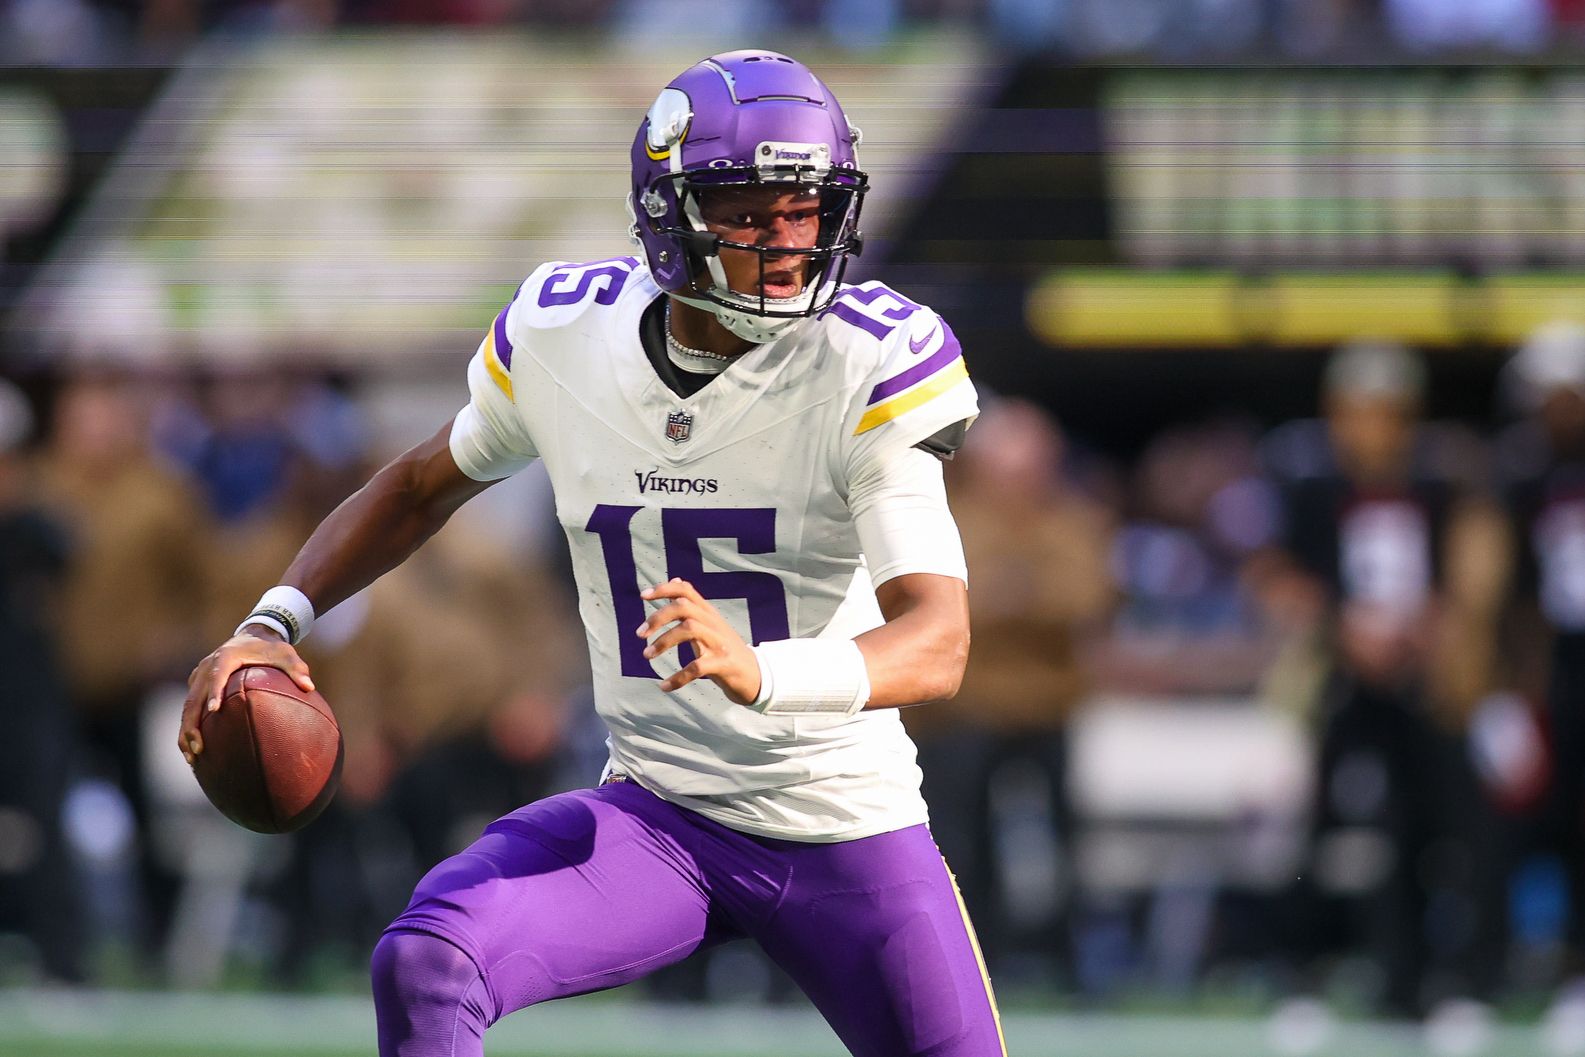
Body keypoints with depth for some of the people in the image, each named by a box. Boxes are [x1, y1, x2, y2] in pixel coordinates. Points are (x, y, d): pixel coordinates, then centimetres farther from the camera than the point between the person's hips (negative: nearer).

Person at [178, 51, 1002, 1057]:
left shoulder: (869, 368, -17)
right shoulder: (563, 339, -5)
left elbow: (939, 643, -26)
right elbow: (426, 484, 16)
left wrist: (759, 671, -46)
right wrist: (276, 622, 1)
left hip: (849, 836, -2)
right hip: (654, 818, 2)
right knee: (424, 967, -22)